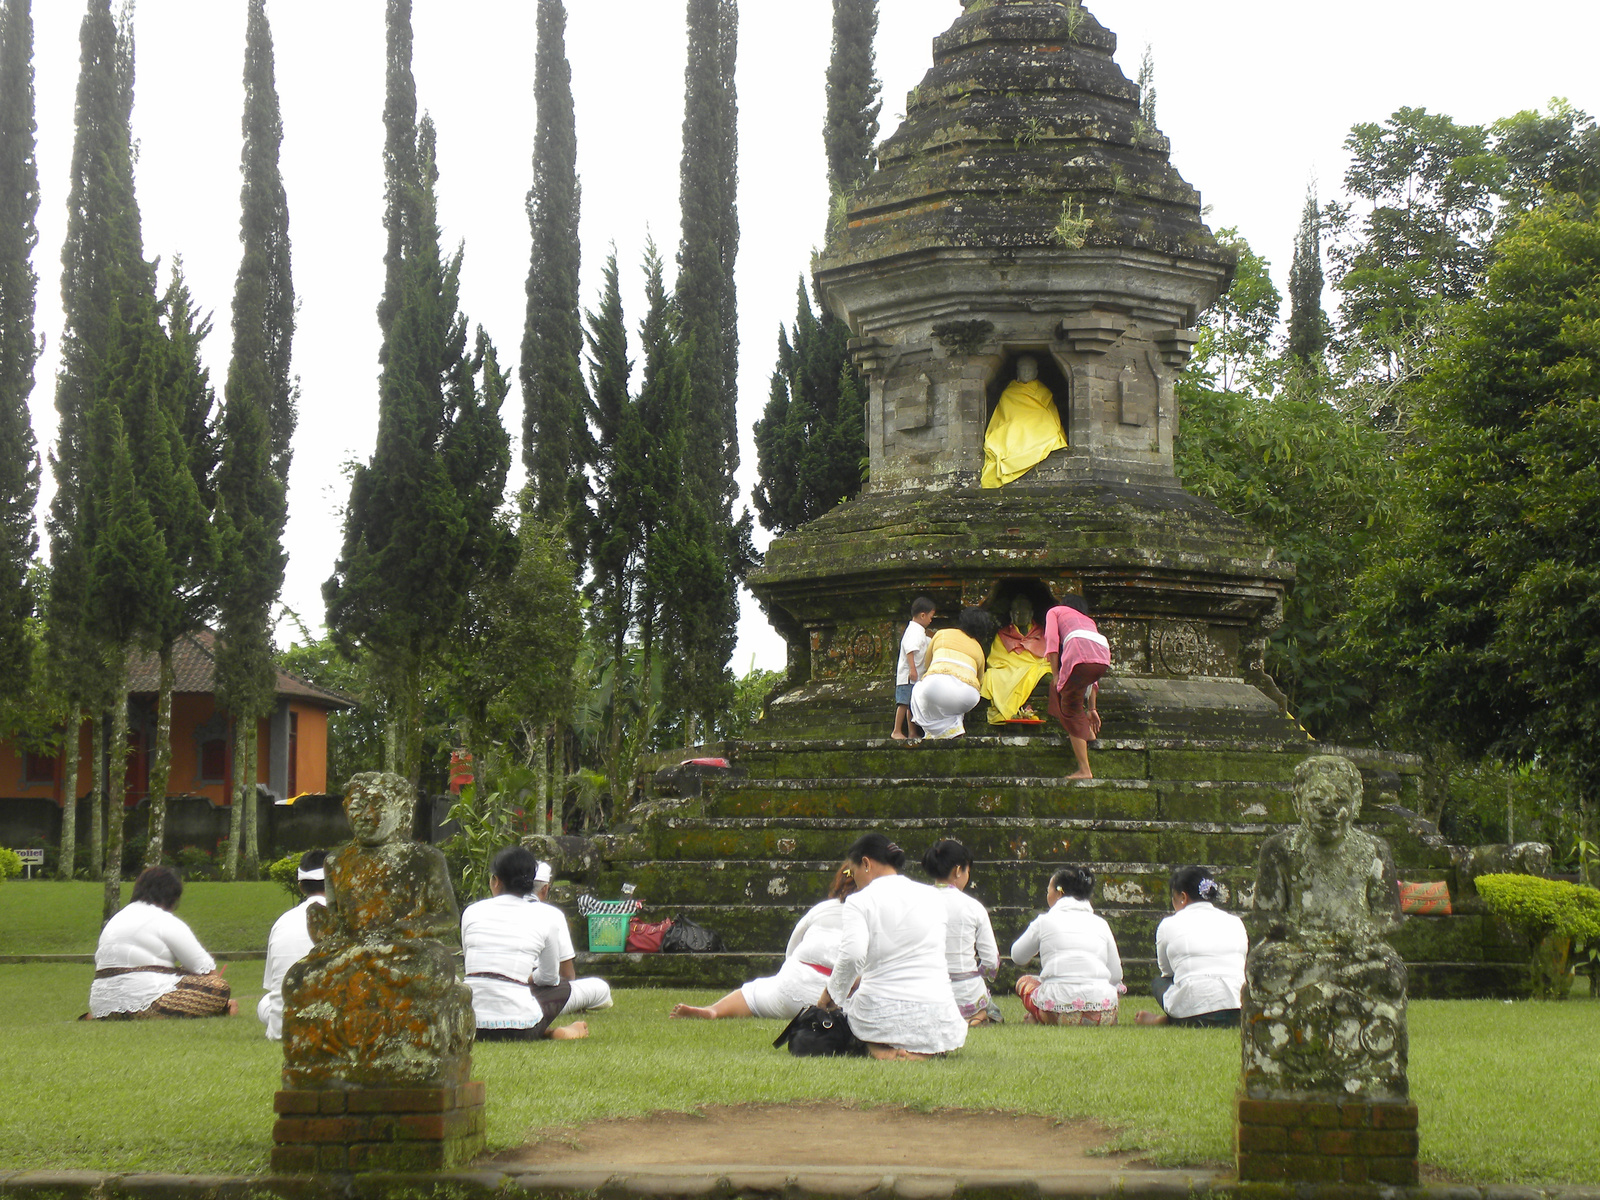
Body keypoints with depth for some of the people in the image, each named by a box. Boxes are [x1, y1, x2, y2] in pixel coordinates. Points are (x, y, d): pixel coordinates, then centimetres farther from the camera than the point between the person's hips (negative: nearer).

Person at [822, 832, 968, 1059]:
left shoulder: (859, 902, -6)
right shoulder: (932, 897, 9)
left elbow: (852, 957, -21)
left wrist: (832, 992, -4)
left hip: (881, 1012, -2)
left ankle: (879, 1048, 0)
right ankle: (924, 1050, 1)